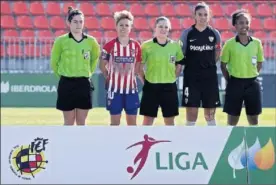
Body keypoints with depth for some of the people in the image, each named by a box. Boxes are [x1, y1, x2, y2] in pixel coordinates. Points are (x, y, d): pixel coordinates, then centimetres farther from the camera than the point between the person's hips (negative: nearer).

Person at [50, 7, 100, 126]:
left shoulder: (91, 41, 2)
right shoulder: (61, 41, -6)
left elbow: (95, 58, 20)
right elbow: (54, 62, 5)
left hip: (84, 84, 2)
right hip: (67, 84, -2)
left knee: (81, 122, 6)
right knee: (69, 122, 2)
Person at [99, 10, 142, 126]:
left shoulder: (136, 46, 1)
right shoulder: (110, 45, -5)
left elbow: (137, 66, 10)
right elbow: (102, 66, 4)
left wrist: (128, 76, 6)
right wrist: (111, 77, 4)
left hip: (131, 88, 2)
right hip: (115, 88, -2)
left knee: (132, 122, 6)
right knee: (115, 122, 3)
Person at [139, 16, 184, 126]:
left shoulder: (175, 46, 2)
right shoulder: (146, 46, -5)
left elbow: (179, 65, 15)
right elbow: (139, 66, 0)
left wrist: (173, 77, 5)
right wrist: (145, 80, -5)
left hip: (169, 87, 2)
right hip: (151, 86, -2)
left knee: (170, 120, 9)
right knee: (148, 120, 2)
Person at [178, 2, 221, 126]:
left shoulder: (214, 34, 3)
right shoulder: (187, 33, -2)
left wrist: (208, 65, 8)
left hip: (210, 76, 2)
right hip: (191, 76, -2)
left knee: (210, 115, 7)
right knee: (191, 114, -2)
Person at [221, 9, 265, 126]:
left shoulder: (257, 43, 3)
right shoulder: (230, 44, -4)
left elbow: (259, 63, 13)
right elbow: (223, 65, 2)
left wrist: (251, 75, 5)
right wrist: (230, 80, -2)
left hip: (252, 83, 2)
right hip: (235, 83, -2)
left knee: (253, 119, 7)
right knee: (232, 119, 3)